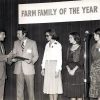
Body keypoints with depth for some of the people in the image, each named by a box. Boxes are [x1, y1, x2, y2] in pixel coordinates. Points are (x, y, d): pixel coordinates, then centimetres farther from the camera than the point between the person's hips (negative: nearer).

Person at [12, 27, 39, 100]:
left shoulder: (32, 43, 2)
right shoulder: (16, 43, 11)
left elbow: (36, 56, 3)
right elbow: (14, 54, 13)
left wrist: (31, 60, -17)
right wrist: (14, 59, -10)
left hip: (28, 68, -3)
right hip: (19, 69, 3)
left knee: (30, 88, 1)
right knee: (19, 88, 5)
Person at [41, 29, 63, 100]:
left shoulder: (58, 45, -5)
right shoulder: (47, 45, 14)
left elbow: (59, 58, -9)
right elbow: (45, 56, 15)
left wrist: (57, 70, -15)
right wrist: (43, 68, 10)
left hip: (54, 65, -6)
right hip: (47, 66, 6)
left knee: (55, 85, -3)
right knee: (49, 85, 6)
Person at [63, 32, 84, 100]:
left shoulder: (81, 48, -4)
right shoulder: (69, 48, 13)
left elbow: (81, 61, -9)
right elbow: (67, 60, 9)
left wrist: (74, 70, -15)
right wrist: (69, 69, -7)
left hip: (78, 71, -5)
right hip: (69, 71, 5)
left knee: (78, 89, -2)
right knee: (71, 90, 5)